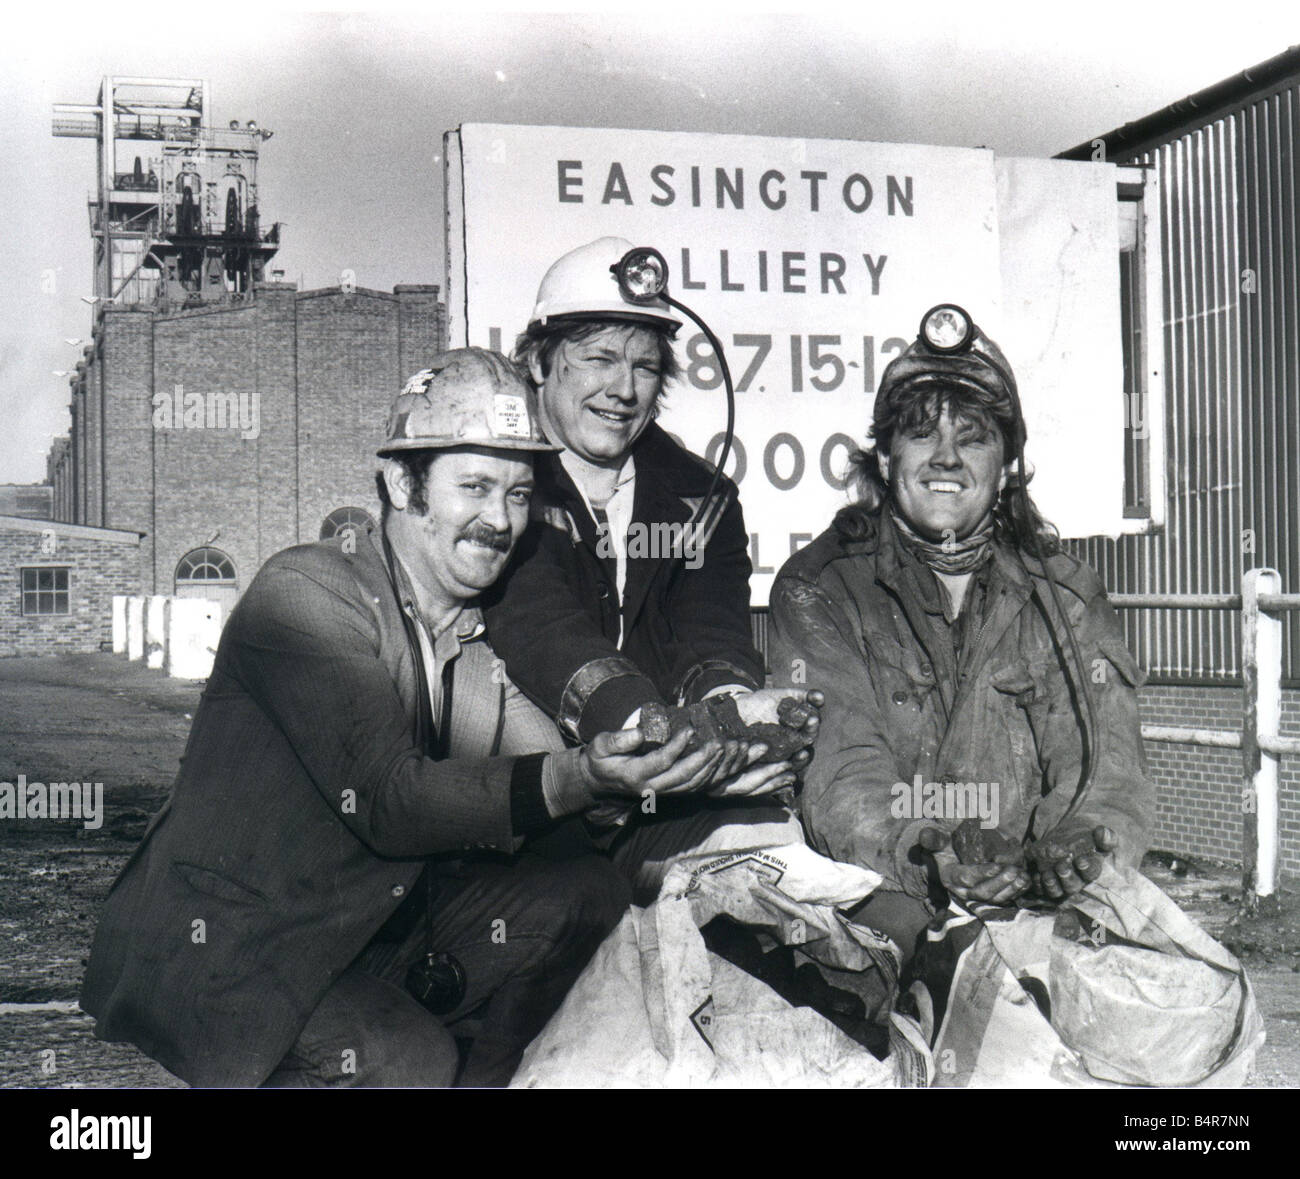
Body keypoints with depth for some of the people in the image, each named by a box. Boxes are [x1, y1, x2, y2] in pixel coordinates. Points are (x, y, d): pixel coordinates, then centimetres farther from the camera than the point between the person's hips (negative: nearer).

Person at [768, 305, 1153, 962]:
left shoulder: (1067, 596, 14)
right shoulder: (817, 590, 5)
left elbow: (1106, 772, 3)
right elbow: (840, 774, -9)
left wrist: (1080, 842, -22)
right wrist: (932, 855, -30)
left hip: (1049, 907, 3)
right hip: (884, 897, -3)